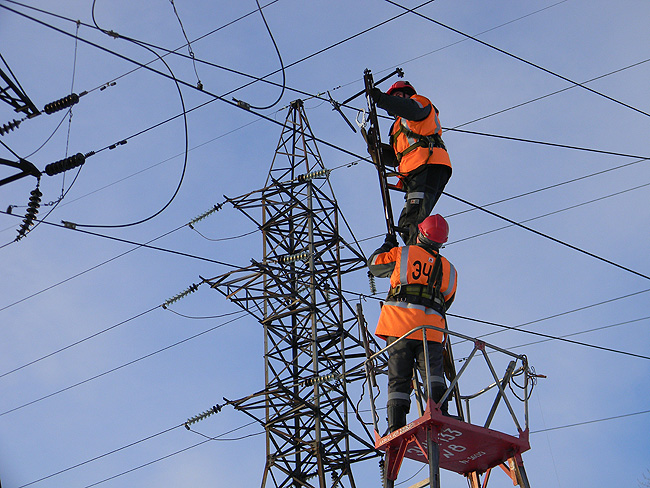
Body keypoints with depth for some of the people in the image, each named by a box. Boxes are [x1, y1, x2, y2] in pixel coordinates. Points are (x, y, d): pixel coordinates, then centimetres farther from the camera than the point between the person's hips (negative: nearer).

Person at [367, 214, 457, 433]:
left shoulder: (402, 253, 8)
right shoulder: (448, 269, 19)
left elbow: (374, 264, 23)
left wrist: (388, 244, 40)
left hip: (400, 327, -1)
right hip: (431, 329, 1)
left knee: (398, 378, -1)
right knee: (433, 374, -6)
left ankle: (396, 425, -8)